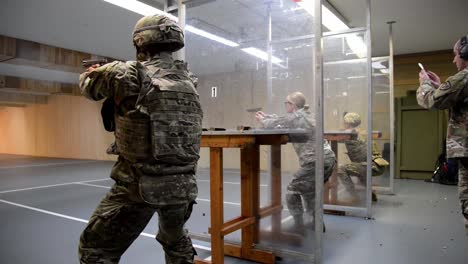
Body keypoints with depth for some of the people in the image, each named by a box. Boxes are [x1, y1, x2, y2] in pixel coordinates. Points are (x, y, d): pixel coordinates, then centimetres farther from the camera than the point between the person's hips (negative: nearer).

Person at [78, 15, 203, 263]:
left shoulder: (130, 74, -9)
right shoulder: (188, 79, 5)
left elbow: (89, 84, 9)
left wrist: (92, 71, 33)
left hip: (139, 185, -5)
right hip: (182, 185, 6)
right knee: (176, 240, 32)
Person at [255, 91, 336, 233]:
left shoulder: (295, 116, -7)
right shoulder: (305, 114, 19)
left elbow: (274, 124, 1)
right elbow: (282, 120, 30)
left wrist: (263, 120, 20)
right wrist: (266, 116, 33)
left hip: (315, 161, -9)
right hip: (329, 158, 9)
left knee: (292, 191, 4)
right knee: (308, 190, 26)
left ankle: (299, 226, 10)